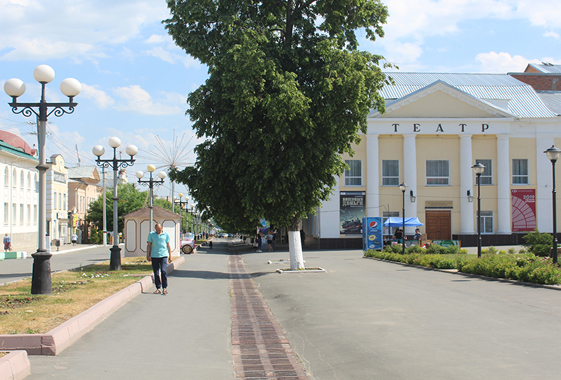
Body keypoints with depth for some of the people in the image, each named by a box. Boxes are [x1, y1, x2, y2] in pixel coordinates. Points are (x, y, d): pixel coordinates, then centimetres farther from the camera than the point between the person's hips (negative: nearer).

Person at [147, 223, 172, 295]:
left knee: (164, 271, -11)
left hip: (163, 255, -1)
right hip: (154, 256, 1)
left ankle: (164, 288, -3)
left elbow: (168, 245, 12)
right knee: (156, 273, 3)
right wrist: (148, 255, 5)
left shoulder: (166, 234, 7)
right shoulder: (151, 234, 7)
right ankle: (158, 288, 10)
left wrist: (170, 256, 9)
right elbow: (149, 245, 10)